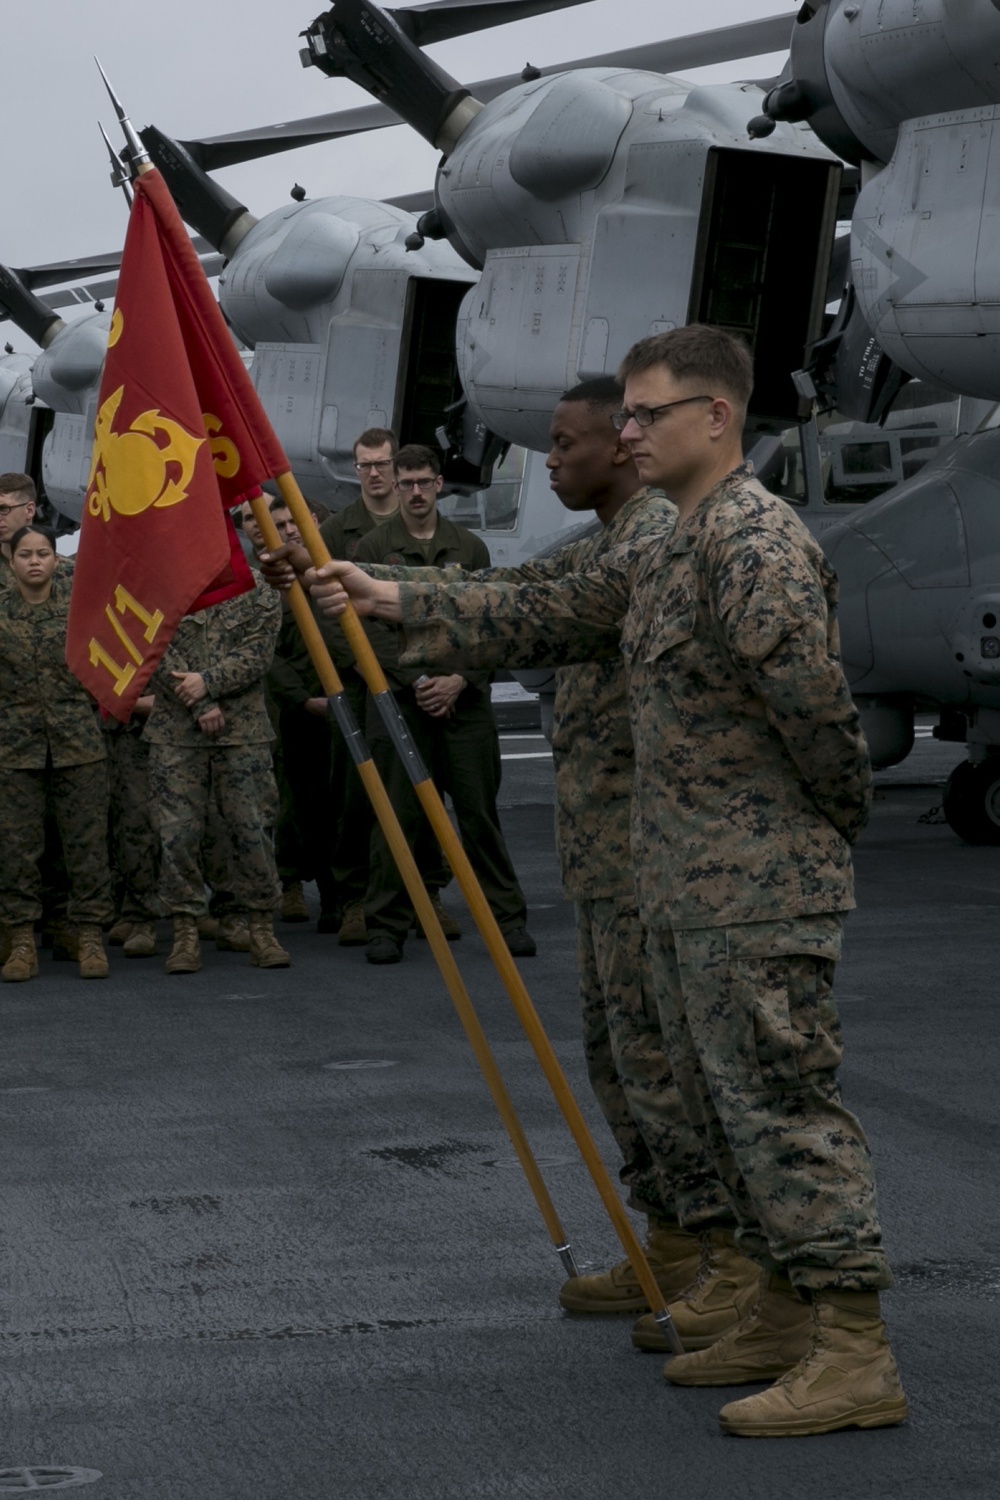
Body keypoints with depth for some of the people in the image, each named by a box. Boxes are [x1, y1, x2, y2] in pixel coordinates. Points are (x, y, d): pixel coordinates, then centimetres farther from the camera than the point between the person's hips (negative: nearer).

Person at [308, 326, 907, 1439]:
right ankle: (787, 1316, 24)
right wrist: (400, 604, 17)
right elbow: (547, 617, 21)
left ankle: (856, 1357, -5)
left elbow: (816, 704, -20)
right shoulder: (667, 554, 16)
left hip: (761, 887, -10)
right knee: (720, 1099, 14)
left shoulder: (756, 543, -17)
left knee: (782, 1099, -9)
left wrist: (841, 816, -4)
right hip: (686, 884, 10)